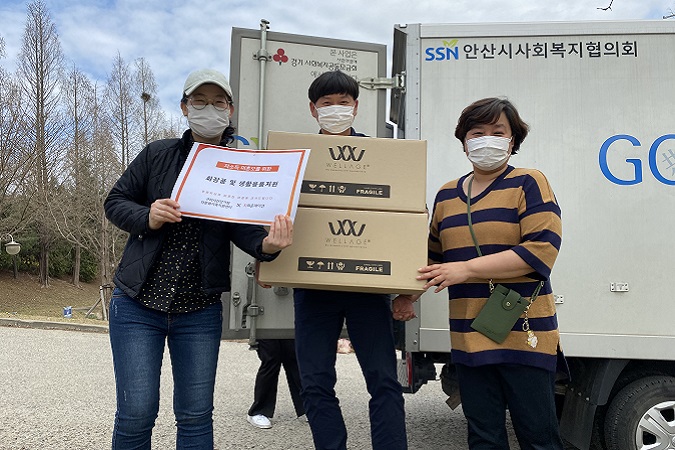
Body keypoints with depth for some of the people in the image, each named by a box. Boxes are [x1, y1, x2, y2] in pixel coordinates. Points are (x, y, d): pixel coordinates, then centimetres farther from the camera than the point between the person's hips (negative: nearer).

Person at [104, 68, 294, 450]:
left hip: (200, 311, 1)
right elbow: (115, 202, 6)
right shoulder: (158, 154, 0)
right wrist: (148, 217, -16)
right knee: (136, 412, 0)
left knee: (196, 415, 8)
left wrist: (267, 245, -34)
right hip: (138, 304, 0)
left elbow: (242, 228, -11)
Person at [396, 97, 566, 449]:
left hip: (523, 336, -5)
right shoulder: (446, 195, 14)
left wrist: (467, 268, -18)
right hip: (469, 338, 5)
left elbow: (542, 248, -15)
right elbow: (435, 256, 24)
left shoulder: (528, 183, -2)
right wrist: (410, 292, 7)